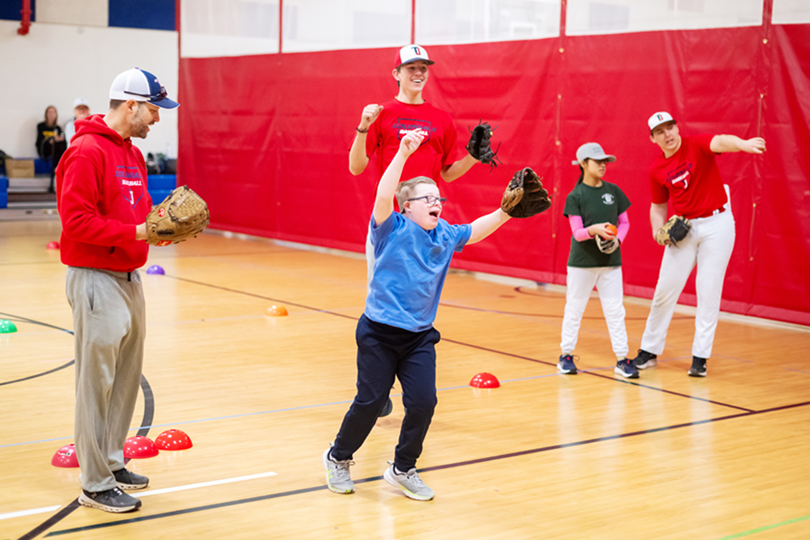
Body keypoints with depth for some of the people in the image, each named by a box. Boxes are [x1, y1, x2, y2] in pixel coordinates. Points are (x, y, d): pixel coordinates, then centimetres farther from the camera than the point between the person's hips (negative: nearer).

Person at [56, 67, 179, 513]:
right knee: (97, 382, -3)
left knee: (126, 377, 14)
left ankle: (112, 462, 27)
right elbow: (76, 220, -20)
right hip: (96, 280, -9)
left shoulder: (133, 154, 15)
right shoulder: (86, 152, -14)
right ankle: (95, 485, 6)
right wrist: (134, 233, -21)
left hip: (129, 277, 9)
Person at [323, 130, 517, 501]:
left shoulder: (445, 235, 6)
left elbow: (475, 231, 17)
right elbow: (383, 197, -26)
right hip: (379, 333, -5)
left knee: (423, 402, -4)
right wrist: (403, 153, -30)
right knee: (370, 402, 3)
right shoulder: (392, 230, -10)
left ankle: (403, 469, 17)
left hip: (420, 336, 5)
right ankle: (338, 458, 29)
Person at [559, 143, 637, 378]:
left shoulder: (613, 191, 3)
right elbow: (577, 233, -11)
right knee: (574, 308, 8)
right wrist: (593, 230, -31)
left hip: (611, 260, 3)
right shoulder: (575, 196, -7)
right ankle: (566, 355, 21)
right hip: (582, 261, -3)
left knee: (615, 310, 3)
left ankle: (622, 359, 9)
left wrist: (617, 239, -11)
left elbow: (624, 222, 8)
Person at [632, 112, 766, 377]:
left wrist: (743, 144, -56)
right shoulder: (656, 170, 1)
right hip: (682, 228, 4)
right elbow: (658, 206, 14)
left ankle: (700, 357, 7)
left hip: (717, 223, -4)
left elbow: (721, 141, -33)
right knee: (665, 289, 6)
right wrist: (659, 231, -6)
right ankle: (649, 351, 20)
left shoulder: (697, 145, -11)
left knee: (708, 291, -1)